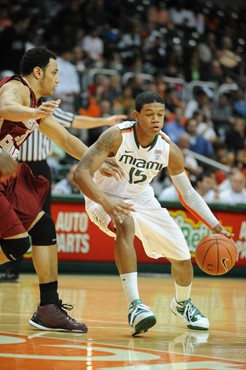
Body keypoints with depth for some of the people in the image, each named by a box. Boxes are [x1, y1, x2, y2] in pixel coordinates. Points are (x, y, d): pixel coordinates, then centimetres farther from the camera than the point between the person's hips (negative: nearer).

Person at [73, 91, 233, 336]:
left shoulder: (170, 150, -16)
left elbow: (187, 193, -4)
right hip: (106, 198, -5)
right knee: (125, 225, -39)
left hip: (141, 200, 5)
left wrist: (215, 226, -13)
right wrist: (104, 201, -52)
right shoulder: (117, 137, -29)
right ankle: (134, 306, -43)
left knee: (182, 256, 4)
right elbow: (81, 172, -36)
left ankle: (182, 304, 39)